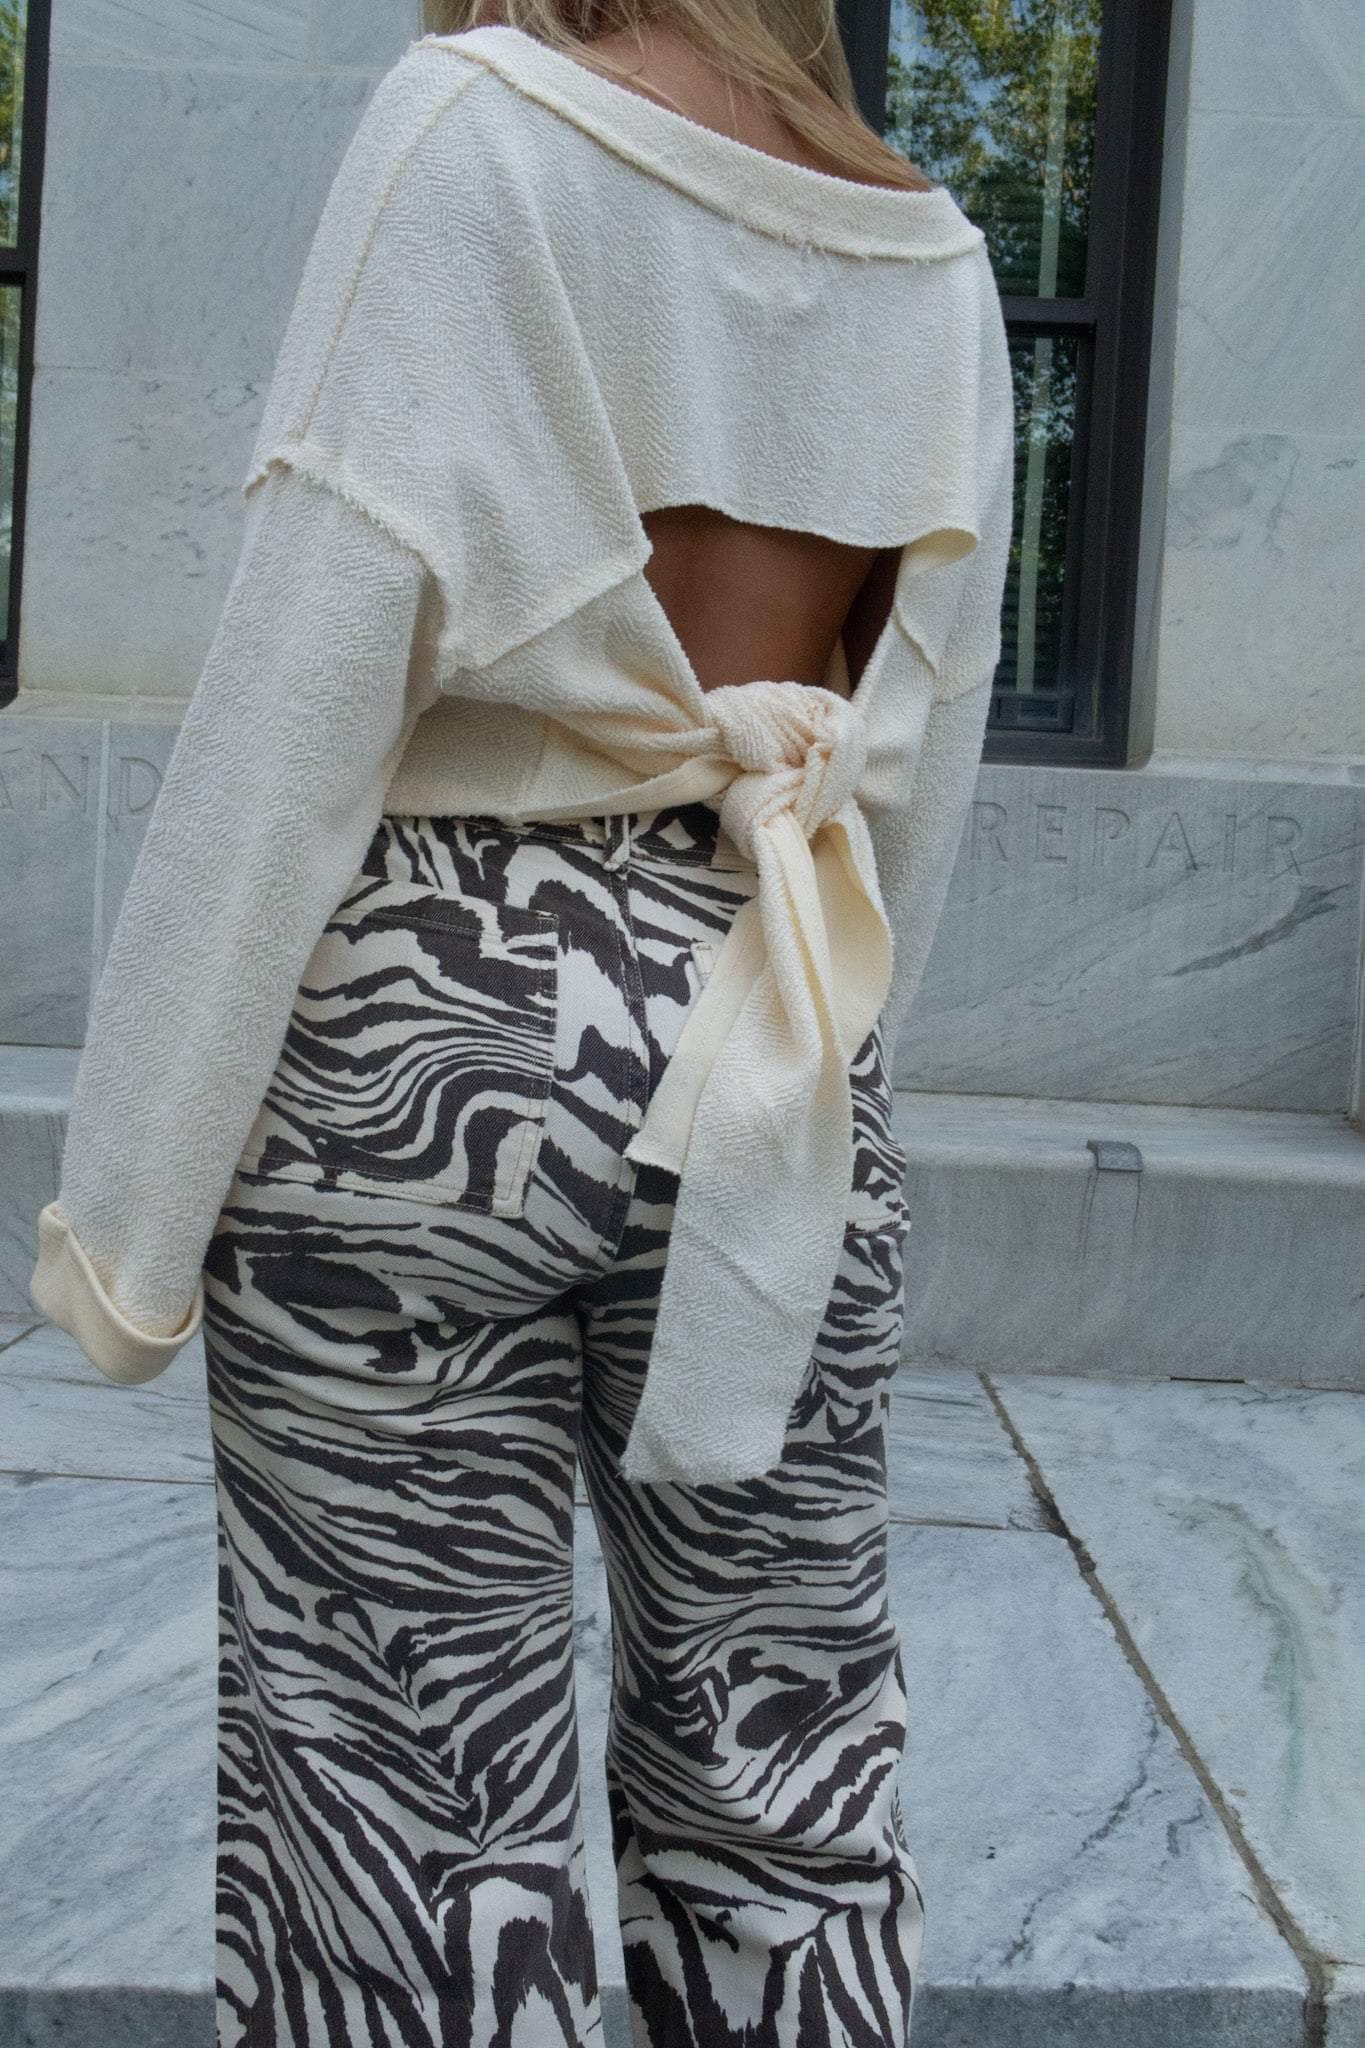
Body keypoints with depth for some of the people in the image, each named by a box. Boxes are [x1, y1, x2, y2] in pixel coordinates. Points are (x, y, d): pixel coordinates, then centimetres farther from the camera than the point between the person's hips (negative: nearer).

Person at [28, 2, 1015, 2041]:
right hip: (772, 1055, 5)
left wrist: (136, 1196, -7)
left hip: (435, 1030, -5)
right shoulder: (933, 249, 10)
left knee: (414, 1805, 6)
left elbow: (303, 686, -11)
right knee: (788, 1788, 14)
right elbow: (922, 768, 12)